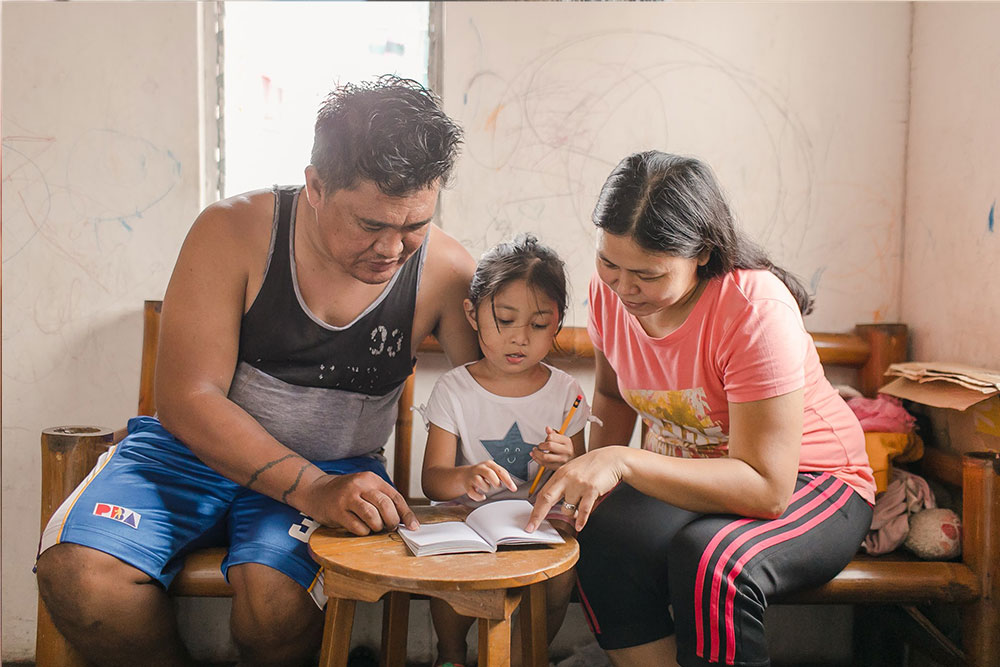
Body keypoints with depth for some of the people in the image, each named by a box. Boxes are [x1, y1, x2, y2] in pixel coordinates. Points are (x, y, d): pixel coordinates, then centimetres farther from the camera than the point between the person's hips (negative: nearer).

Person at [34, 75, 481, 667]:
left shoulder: (447, 272, -10)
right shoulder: (235, 232, -14)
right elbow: (187, 398, -18)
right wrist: (311, 489, -31)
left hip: (337, 470, 0)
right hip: (195, 447, 1)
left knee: (278, 599, -31)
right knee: (79, 576, -24)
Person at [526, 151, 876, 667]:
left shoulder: (757, 310, -28)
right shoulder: (608, 291, -9)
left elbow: (767, 487, -31)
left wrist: (623, 462, -38)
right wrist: (592, 475, -7)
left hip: (808, 483, -4)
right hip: (688, 480, 5)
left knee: (712, 559, -36)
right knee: (602, 534, -28)